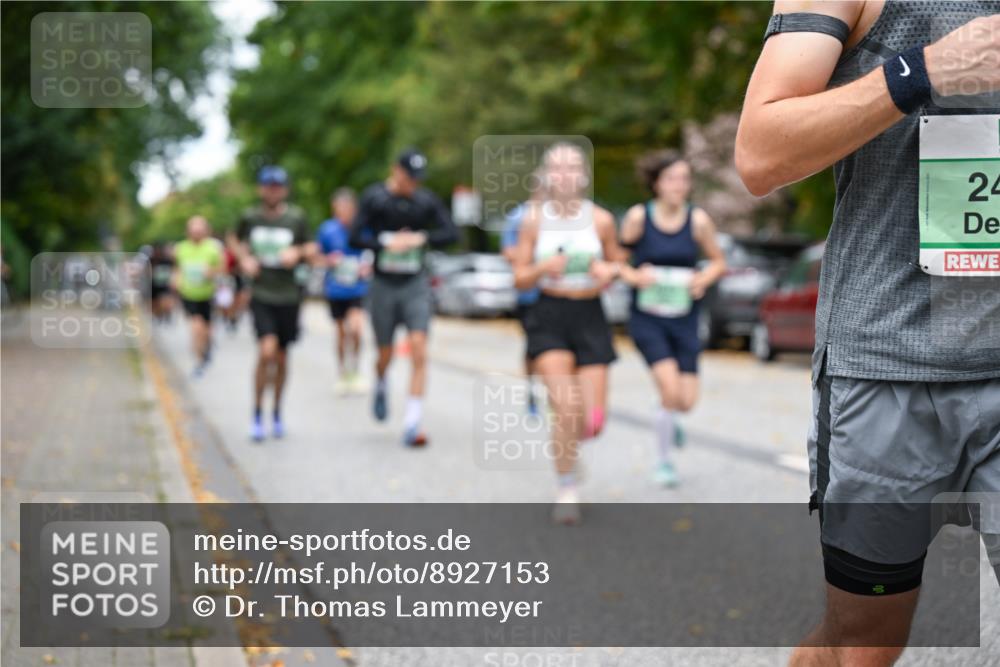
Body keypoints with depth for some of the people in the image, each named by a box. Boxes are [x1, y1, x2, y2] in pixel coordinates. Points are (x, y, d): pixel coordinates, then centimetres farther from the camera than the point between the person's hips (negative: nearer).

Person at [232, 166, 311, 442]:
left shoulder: (296, 217, -1)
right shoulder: (250, 217, -1)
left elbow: (309, 252, 8)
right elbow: (238, 243, 17)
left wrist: (297, 253, -13)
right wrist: (244, 259, -4)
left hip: (288, 296, 1)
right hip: (261, 296, -1)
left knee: (282, 357, 10)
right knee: (267, 351, -18)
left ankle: (277, 412, 30)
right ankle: (257, 413, -2)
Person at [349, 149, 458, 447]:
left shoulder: (427, 200, 3)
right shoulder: (374, 197, -2)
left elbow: (451, 233, -2)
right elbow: (355, 237, -6)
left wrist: (421, 238, -16)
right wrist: (387, 242, -19)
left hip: (416, 285, 1)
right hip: (383, 285, 0)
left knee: (419, 350, -14)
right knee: (385, 354, 9)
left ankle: (412, 425, -14)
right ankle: (380, 386, 46)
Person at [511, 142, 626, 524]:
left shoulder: (600, 219, 2)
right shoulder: (534, 219, 0)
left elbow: (617, 263, 15)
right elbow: (520, 280, 2)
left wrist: (609, 271, -8)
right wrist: (543, 268, -18)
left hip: (590, 318, 1)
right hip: (549, 317, -1)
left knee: (592, 421, -4)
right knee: (564, 408, -18)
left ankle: (567, 440, 34)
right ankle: (567, 490, -1)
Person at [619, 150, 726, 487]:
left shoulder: (698, 220, -3)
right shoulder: (638, 217, -8)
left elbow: (718, 261, 9)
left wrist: (704, 279, -11)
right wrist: (633, 276, -17)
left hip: (684, 319, 2)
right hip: (647, 317, -2)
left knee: (687, 400, -2)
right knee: (671, 388, -17)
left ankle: (669, 417, 38)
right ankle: (665, 461, 7)